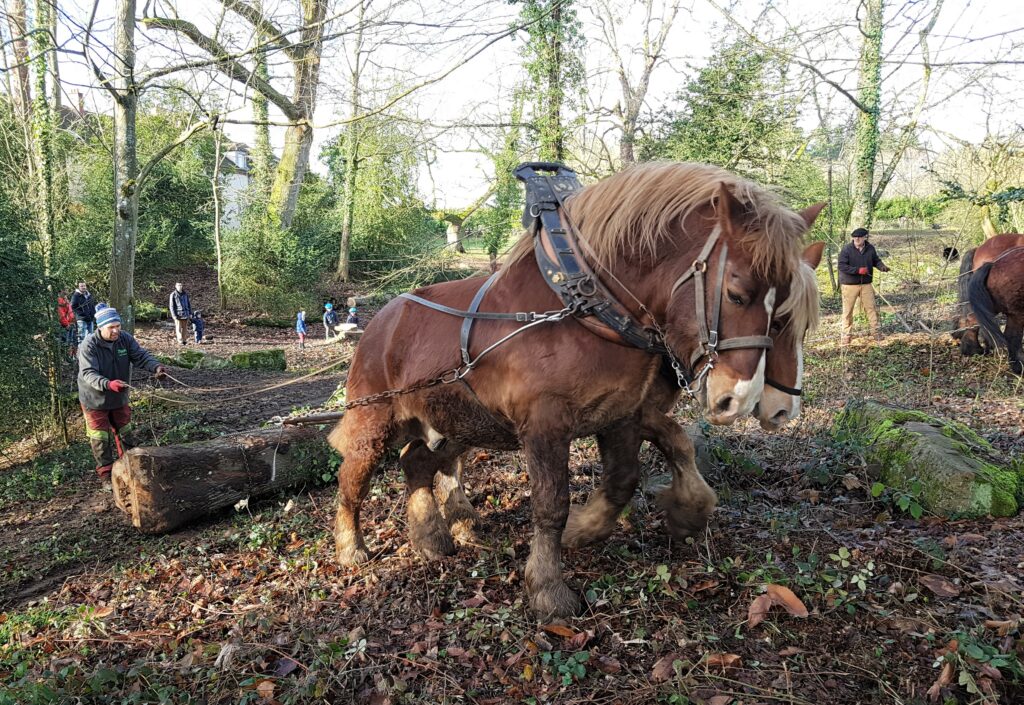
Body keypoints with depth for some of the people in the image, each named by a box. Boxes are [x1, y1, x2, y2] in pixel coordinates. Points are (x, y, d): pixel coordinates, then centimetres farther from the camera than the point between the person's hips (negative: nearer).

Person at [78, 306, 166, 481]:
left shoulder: (125, 339, -12)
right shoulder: (88, 346, -26)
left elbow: (141, 356, -15)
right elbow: (88, 373, -34)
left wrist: (156, 367, -37)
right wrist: (108, 384, -52)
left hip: (119, 398, 5)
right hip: (95, 401, -5)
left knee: (123, 433, 20)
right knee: (100, 438, 5)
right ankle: (106, 474, 19)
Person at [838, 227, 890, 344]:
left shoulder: (870, 248, 3)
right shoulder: (846, 249, -12)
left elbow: (876, 260, 18)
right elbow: (842, 266, -18)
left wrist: (882, 266, -4)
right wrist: (858, 270, -23)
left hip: (866, 284, 4)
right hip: (850, 284, -4)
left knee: (871, 307, 6)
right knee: (848, 310, 2)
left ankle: (875, 332, 18)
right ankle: (846, 335, 12)